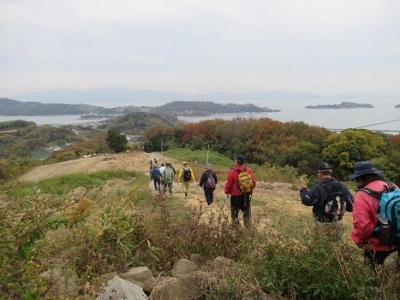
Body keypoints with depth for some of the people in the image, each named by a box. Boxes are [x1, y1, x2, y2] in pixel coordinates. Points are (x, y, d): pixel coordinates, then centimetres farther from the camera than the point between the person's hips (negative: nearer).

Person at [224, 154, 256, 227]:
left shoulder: (232, 171, -13)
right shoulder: (248, 170, -2)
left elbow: (228, 183, -9)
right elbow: (253, 182, 0)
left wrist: (227, 192, 5)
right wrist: (250, 190, 14)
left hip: (236, 195, -4)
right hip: (246, 195, 4)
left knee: (234, 211, 8)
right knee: (246, 211, 13)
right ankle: (248, 227, 15)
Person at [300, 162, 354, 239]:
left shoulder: (318, 188, -19)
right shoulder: (342, 186, -5)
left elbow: (306, 201, -17)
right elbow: (352, 204, -3)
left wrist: (303, 189, -1)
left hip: (322, 224, -4)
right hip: (338, 223, 4)